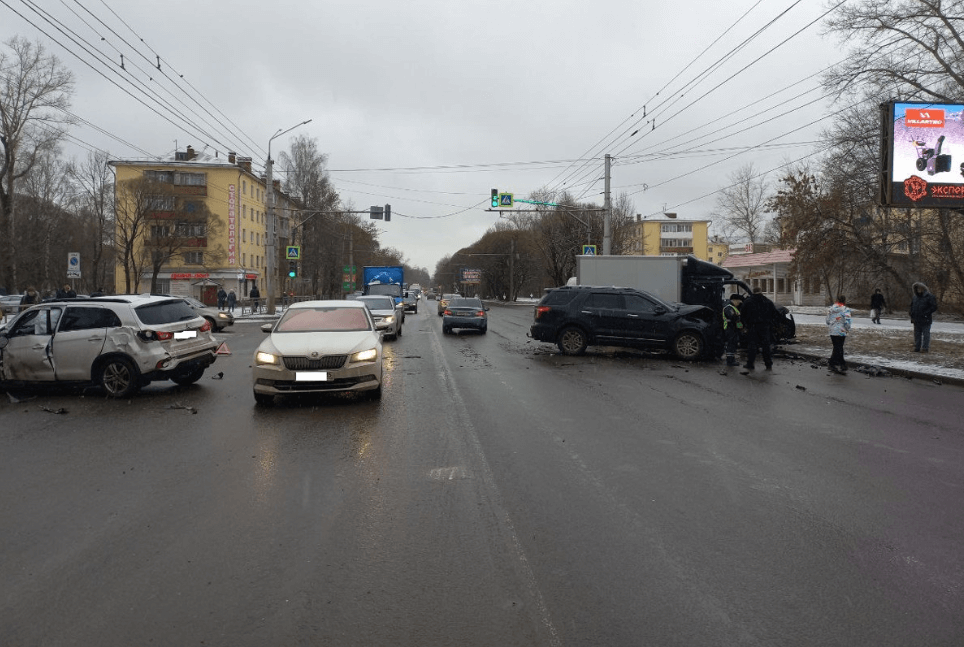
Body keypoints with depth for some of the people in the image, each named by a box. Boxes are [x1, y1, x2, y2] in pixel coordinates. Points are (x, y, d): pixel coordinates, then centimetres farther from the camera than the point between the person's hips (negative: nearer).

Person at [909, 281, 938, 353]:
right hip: (916, 320, 6)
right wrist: (912, 315, 11)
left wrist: (925, 314, -18)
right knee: (917, 334, 10)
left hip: (925, 320, -6)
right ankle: (917, 347, 16)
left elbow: (934, 307, -11)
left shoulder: (929, 297, -7)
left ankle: (925, 348, 2)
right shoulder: (915, 297, 14)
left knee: (926, 334, -1)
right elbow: (912, 306, 24)